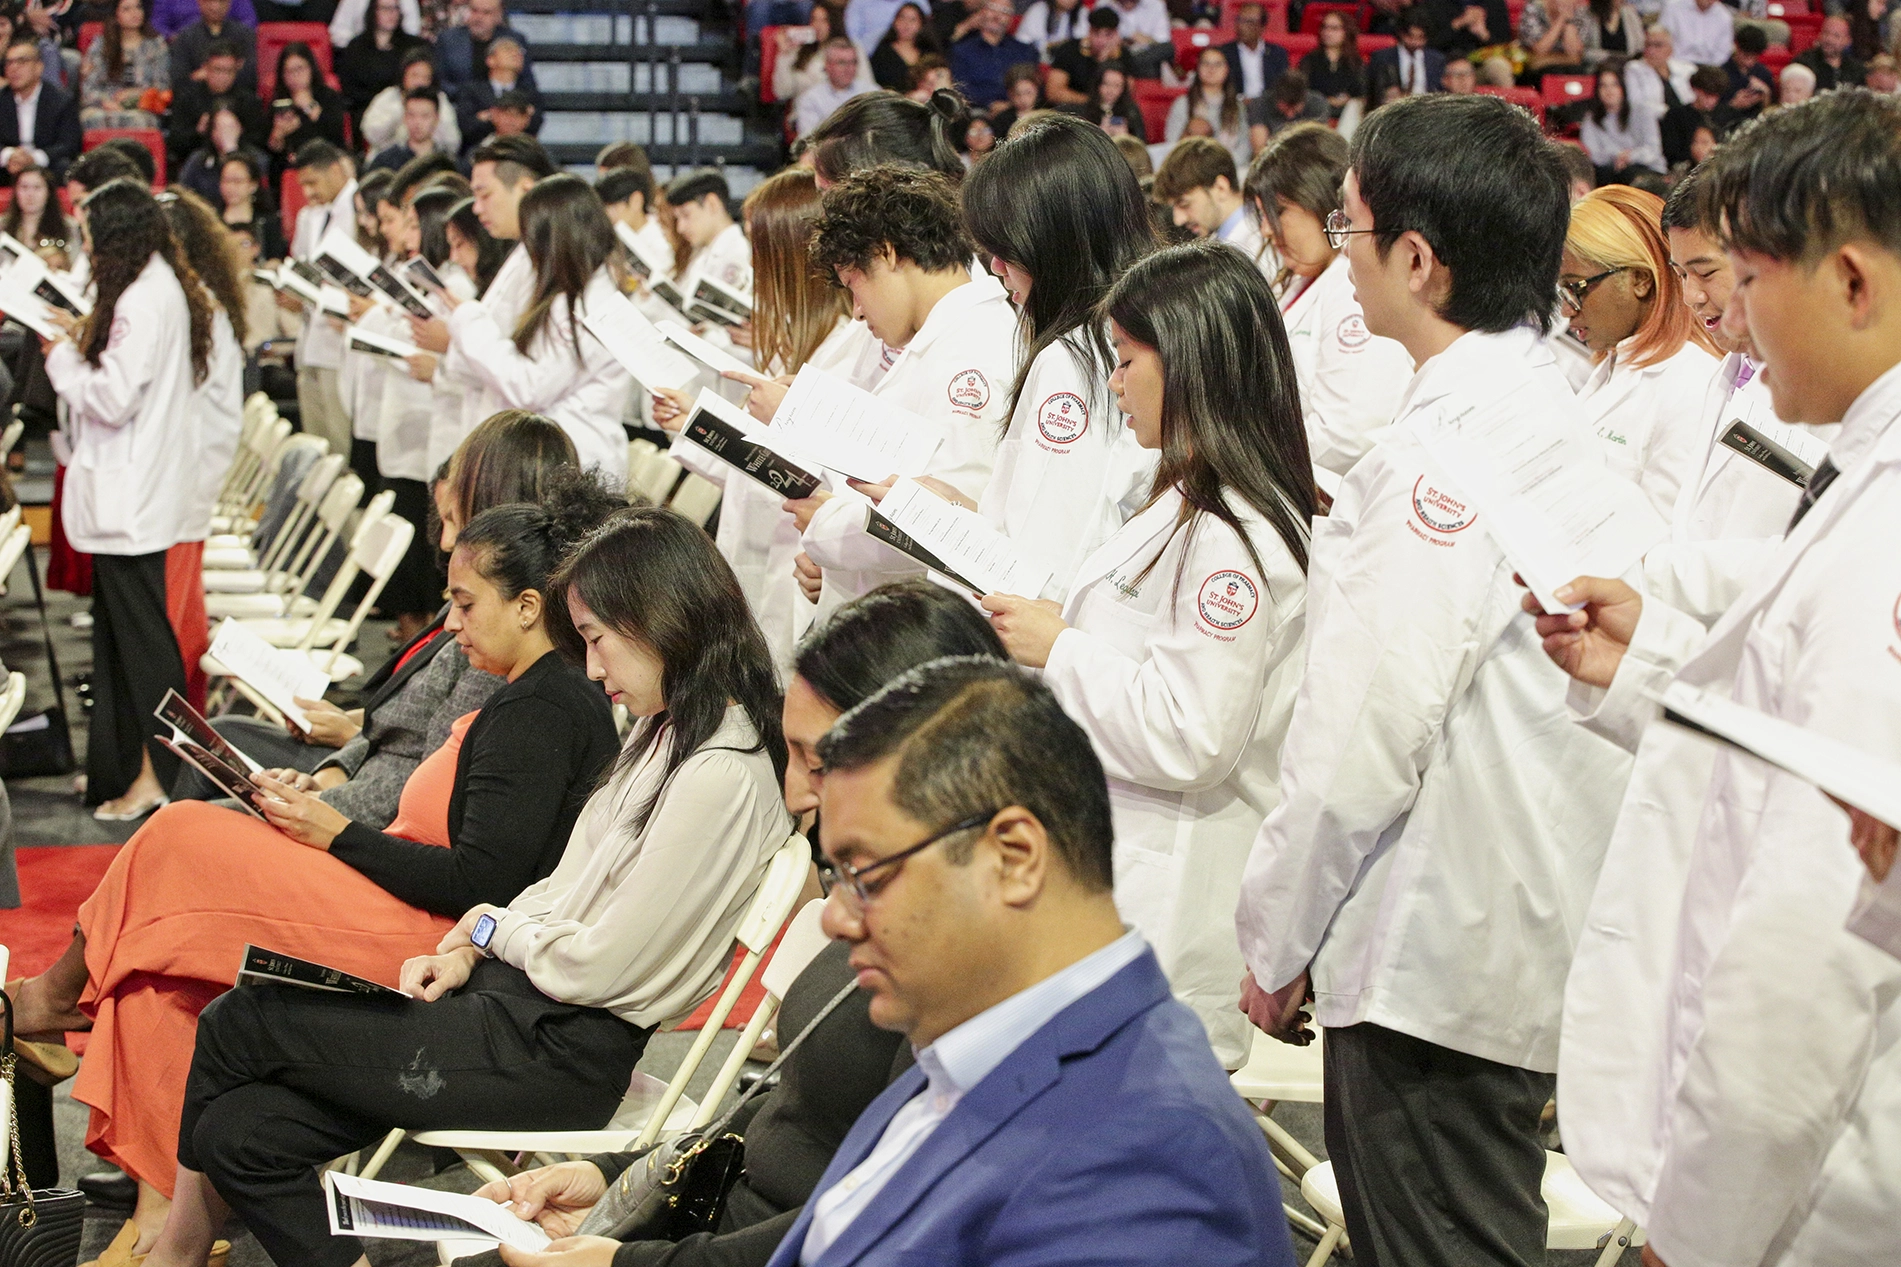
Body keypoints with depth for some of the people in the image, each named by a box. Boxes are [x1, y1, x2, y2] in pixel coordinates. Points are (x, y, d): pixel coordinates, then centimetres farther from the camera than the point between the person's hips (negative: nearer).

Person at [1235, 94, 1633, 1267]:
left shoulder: (1439, 454, -21)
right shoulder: (1551, 407, 9)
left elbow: (1364, 738, -21)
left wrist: (1279, 938, -10)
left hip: (1439, 955, -9)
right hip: (1536, 935, 9)